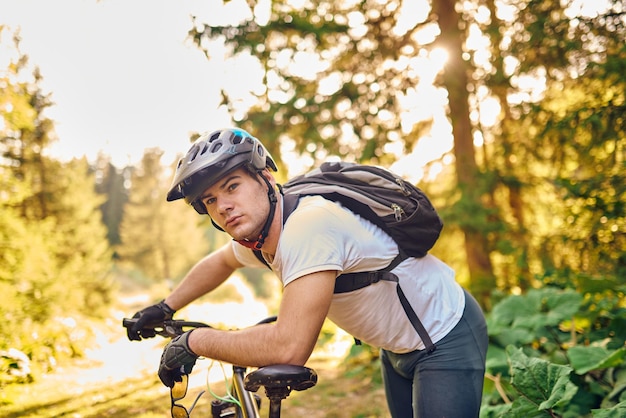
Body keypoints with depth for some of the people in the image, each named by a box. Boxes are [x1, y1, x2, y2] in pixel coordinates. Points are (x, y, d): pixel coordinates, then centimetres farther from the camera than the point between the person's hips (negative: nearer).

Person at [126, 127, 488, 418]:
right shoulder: (255, 234, -6)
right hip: (398, 346, 9)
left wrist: (195, 340, -28)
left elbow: (289, 347, -41)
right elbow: (219, 263, 19)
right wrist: (165, 308, 21)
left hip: (447, 337, -8)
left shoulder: (309, 226, -35)